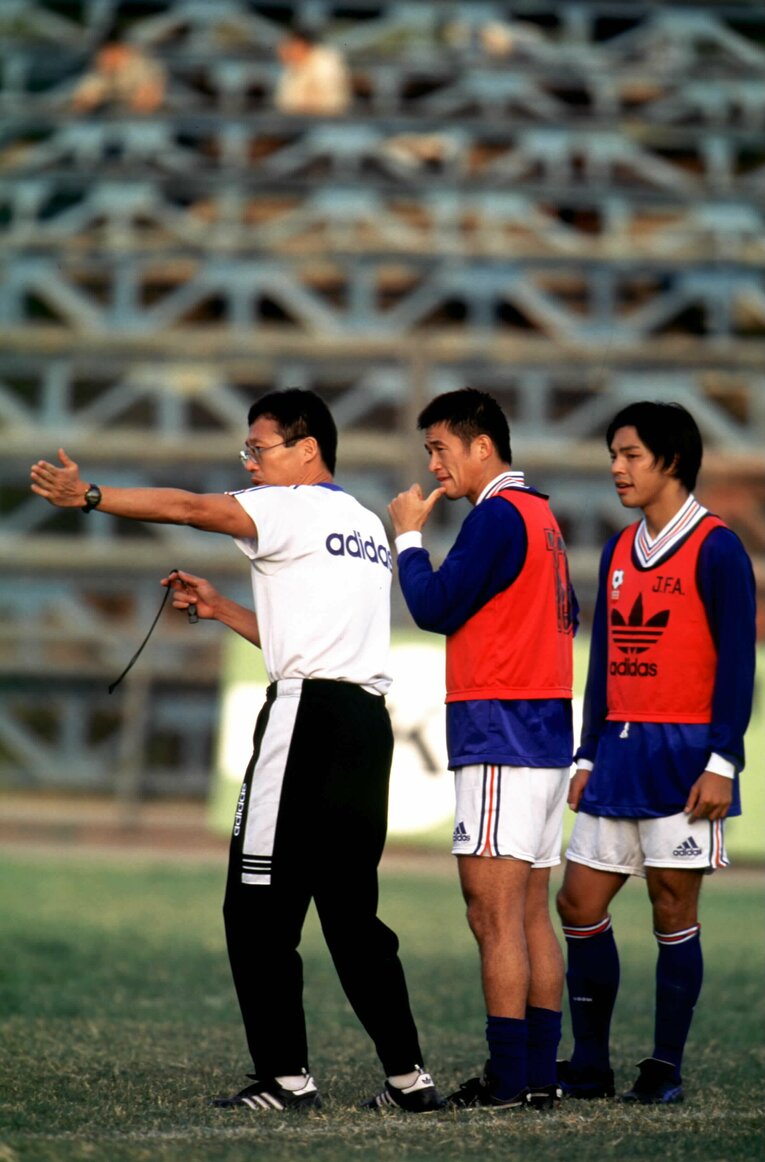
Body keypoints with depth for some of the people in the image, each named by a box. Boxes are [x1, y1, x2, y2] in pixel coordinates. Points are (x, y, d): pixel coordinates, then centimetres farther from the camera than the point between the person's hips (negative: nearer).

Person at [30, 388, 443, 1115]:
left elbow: (194, 509, -15)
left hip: (308, 716, -9)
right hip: (366, 720, 9)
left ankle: (285, 1075, -6)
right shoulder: (365, 526, 23)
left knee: (259, 908, -4)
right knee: (350, 911, 11)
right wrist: (218, 608, 26)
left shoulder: (299, 508, -2)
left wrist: (89, 496, -15)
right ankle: (407, 1076, 7)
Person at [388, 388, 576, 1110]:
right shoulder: (540, 514, 18)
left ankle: (507, 1081, -11)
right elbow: (567, 617, 23)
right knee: (531, 916, 9)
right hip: (545, 735, 10)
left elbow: (434, 608, -12)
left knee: (493, 916, -9)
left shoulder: (498, 515, -11)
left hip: (500, 736, -10)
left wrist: (408, 536, 1)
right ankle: (539, 1076, 10)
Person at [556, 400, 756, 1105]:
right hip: (620, 750, 7)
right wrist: (588, 757, 15)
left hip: (684, 756, -7)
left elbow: (737, 660, -10)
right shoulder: (619, 552, 14)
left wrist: (721, 762, -16)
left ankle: (665, 1069, 7)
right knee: (580, 903, 3)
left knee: (674, 910, -1)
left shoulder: (716, 550, -7)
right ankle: (590, 1066, 12)